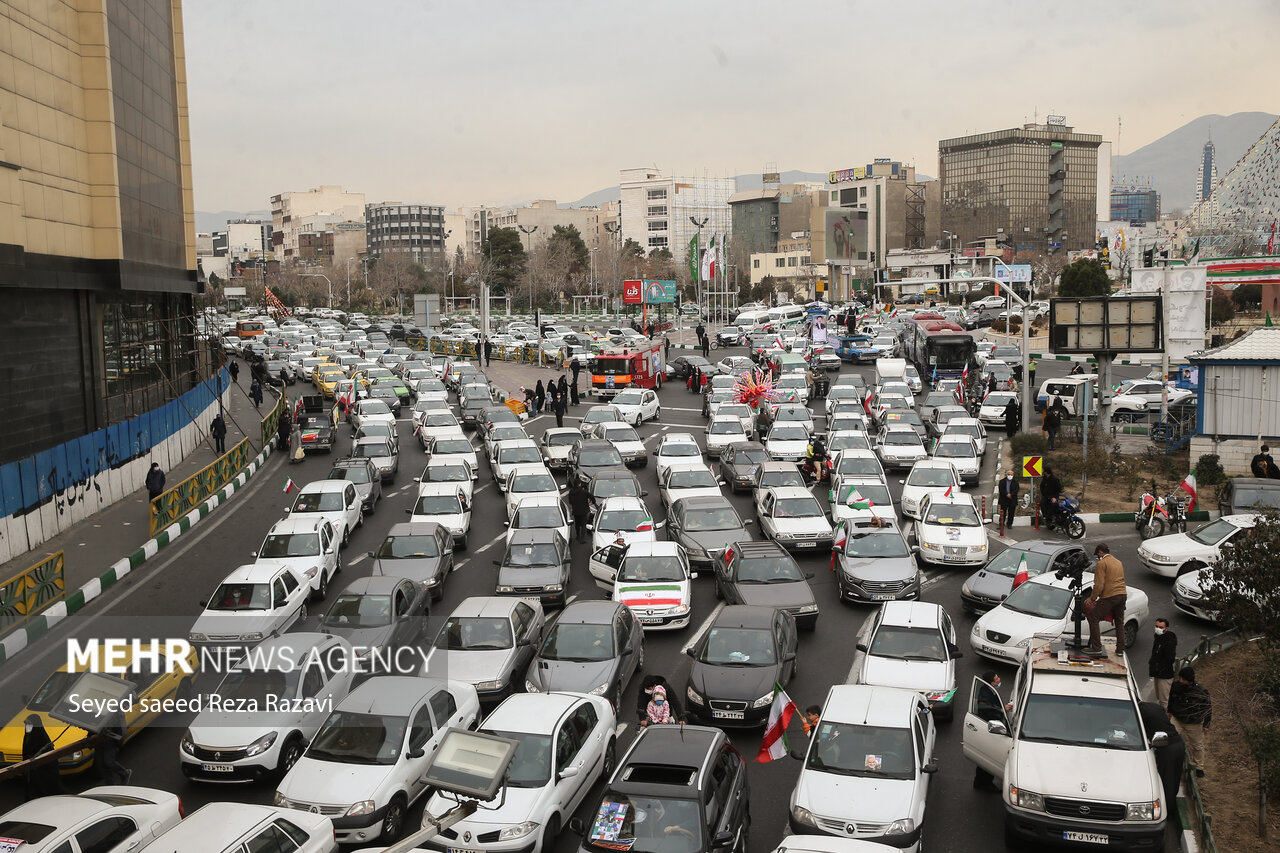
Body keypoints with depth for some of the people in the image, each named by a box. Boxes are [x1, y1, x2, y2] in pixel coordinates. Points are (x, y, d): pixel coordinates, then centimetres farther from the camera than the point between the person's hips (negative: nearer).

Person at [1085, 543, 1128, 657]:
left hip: (1109, 596, -8)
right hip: (1122, 594, 8)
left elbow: (1099, 585, -13)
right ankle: (1120, 649, 22)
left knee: (1093, 619, -1)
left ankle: (1096, 648, -6)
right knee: (1119, 622, 20)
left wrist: (1092, 598, -3)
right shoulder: (1119, 562, 19)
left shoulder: (1101, 563, -6)